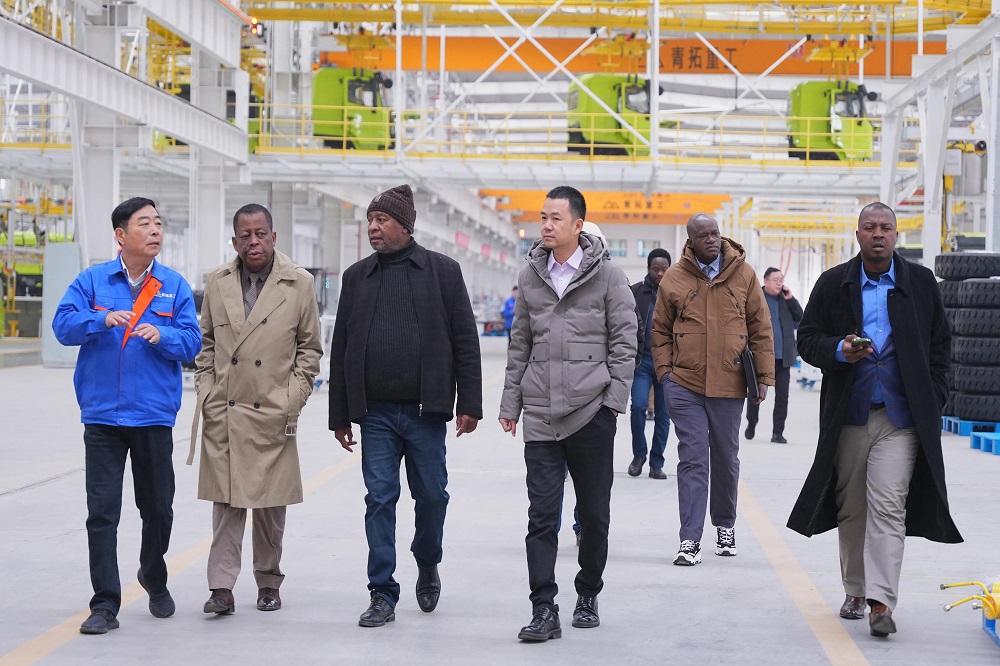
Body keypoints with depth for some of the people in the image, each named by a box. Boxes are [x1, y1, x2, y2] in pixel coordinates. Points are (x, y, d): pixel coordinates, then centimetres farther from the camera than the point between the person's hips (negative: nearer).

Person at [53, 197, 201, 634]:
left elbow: (192, 342, 0)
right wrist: (103, 319, -22)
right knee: (102, 512, -3)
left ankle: (154, 578, 38)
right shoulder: (92, 281, 4)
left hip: (154, 416, 1)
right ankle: (105, 605, 3)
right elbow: (63, 325, -5)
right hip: (102, 415, -1)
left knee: (158, 508, 12)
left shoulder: (175, 286, 5)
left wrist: (161, 335, -20)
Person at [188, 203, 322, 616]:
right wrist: (206, 389, 6)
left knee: (270, 504, 7)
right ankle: (221, 588, 0)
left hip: (273, 414, -1)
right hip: (223, 413, 1)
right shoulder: (217, 282, 8)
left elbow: (309, 347, 6)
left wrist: (294, 397, -2)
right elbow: (205, 342, 16)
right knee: (226, 502, -1)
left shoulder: (299, 283, 1)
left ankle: (269, 584, 20)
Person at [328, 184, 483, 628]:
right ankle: (383, 595, 6)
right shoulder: (357, 276, 9)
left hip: (425, 410, -2)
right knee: (380, 499, 0)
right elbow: (341, 349, 11)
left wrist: (469, 404, -5)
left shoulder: (442, 271, 2)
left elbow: (465, 340, 1)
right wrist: (340, 415, 8)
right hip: (376, 412, 2)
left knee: (431, 495, 6)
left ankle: (428, 566, 33)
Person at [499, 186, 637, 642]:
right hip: (540, 414, 2)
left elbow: (624, 339, -1)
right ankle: (544, 611, -3)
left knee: (594, 513, 9)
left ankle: (588, 595, 26)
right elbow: (520, 344, 14)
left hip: (591, 411, -2)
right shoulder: (530, 276, 9)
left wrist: (615, 398, -8)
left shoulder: (607, 274, -1)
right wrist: (510, 402, 11)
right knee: (542, 514, -3)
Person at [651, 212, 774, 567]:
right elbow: (661, 330, 9)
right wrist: (664, 370, -1)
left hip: (729, 385, 1)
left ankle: (725, 525, 33)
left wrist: (764, 374, 2)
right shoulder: (674, 278, 1)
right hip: (685, 385, -1)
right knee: (692, 459, -3)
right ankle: (690, 540, -2)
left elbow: (760, 327, 6)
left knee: (726, 459, 14)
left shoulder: (743, 273, 2)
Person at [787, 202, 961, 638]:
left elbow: (941, 345, 12)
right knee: (852, 508, 9)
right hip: (849, 417, 2)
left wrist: (933, 400, 3)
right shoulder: (833, 283, 7)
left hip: (901, 418, -1)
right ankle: (855, 591, 23)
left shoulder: (921, 283, 8)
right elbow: (807, 339, 8)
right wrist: (840, 351, -13)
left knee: (888, 506, -11)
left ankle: (881, 601, -14)